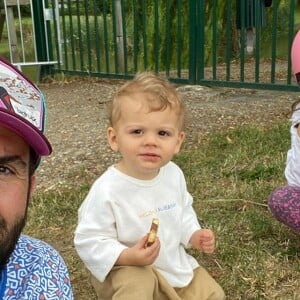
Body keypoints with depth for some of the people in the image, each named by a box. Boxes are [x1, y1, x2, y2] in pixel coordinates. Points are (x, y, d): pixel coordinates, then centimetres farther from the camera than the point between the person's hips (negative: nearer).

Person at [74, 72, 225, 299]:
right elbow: (88, 242, -23)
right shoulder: (107, 190, -29)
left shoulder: (174, 174, -8)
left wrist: (194, 234, -3)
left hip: (174, 263, 6)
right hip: (127, 272, -6)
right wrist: (126, 257, -34)